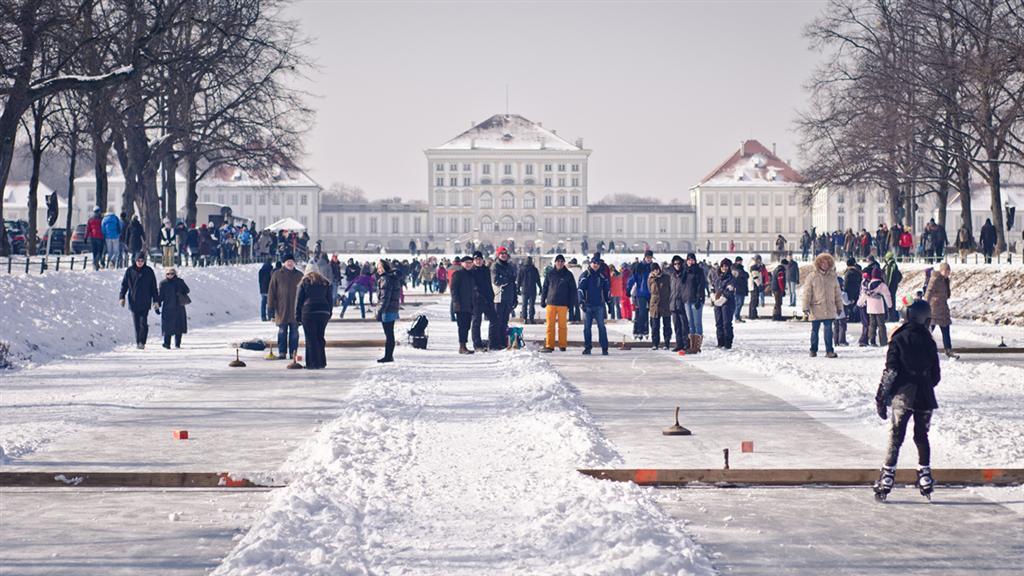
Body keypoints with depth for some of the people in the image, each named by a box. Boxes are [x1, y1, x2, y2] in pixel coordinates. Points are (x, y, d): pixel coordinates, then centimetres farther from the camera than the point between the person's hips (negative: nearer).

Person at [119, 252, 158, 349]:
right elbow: (124, 284, 8)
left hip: (145, 302, -2)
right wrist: (122, 297, -2)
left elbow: (154, 287, 7)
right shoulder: (130, 271, 4)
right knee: (136, 323, 6)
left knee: (143, 323, -12)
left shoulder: (149, 271, 2)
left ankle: (142, 342, -11)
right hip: (133, 301, 2)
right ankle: (138, 342, 14)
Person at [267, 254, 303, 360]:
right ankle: (282, 352, 7)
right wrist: (271, 306, -2)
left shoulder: (299, 275, 7)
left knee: (294, 332, 4)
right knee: (282, 331, 2)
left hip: (295, 309, 1)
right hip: (281, 309, -1)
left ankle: (293, 352, 10)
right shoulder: (277, 274, 2)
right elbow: (271, 291, 2)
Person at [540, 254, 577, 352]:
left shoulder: (568, 275, 4)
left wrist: (571, 303, -1)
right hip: (551, 303, 1)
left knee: (562, 325, 3)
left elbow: (573, 289, 6)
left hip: (563, 304, -1)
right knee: (550, 325, -3)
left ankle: (562, 345, 10)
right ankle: (549, 346, -2)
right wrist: (543, 300, 7)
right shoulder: (550, 274, 8)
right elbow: (545, 288, 13)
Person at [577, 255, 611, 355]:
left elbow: (607, 290, 17)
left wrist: (609, 302, 15)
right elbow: (581, 289, -4)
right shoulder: (585, 275, 2)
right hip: (588, 306, -1)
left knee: (601, 326, -6)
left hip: (599, 306, 1)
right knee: (587, 327, 3)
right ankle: (587, 347, 11)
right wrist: (582, 302, -14)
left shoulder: (602, 276, 11)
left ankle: (604, 348, -5)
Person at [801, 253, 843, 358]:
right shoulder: (812, 276, -2)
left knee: (828, 329, -5)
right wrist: (805, 308, -9)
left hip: (829, 310, 1)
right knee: (815, 330, 8)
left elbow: (837, 293, 15)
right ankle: (813, 350, 21)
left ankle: (829, 351, -1)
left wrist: (839, 307, 15)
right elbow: (807, 293, -3)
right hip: (816, 309, -1)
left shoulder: (833, 276, 7)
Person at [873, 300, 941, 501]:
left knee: (895, 438, 1)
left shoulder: (899, 340, -5)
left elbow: (890, 371, -8)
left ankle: (887, 477, -4)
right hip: (924, 398, 2)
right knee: (922, 437, 14)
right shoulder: (929, 342, 3)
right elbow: (936, 375, 7)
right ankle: (925, 477, 14)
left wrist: (881, 398, -3)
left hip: (902, 396, -2)